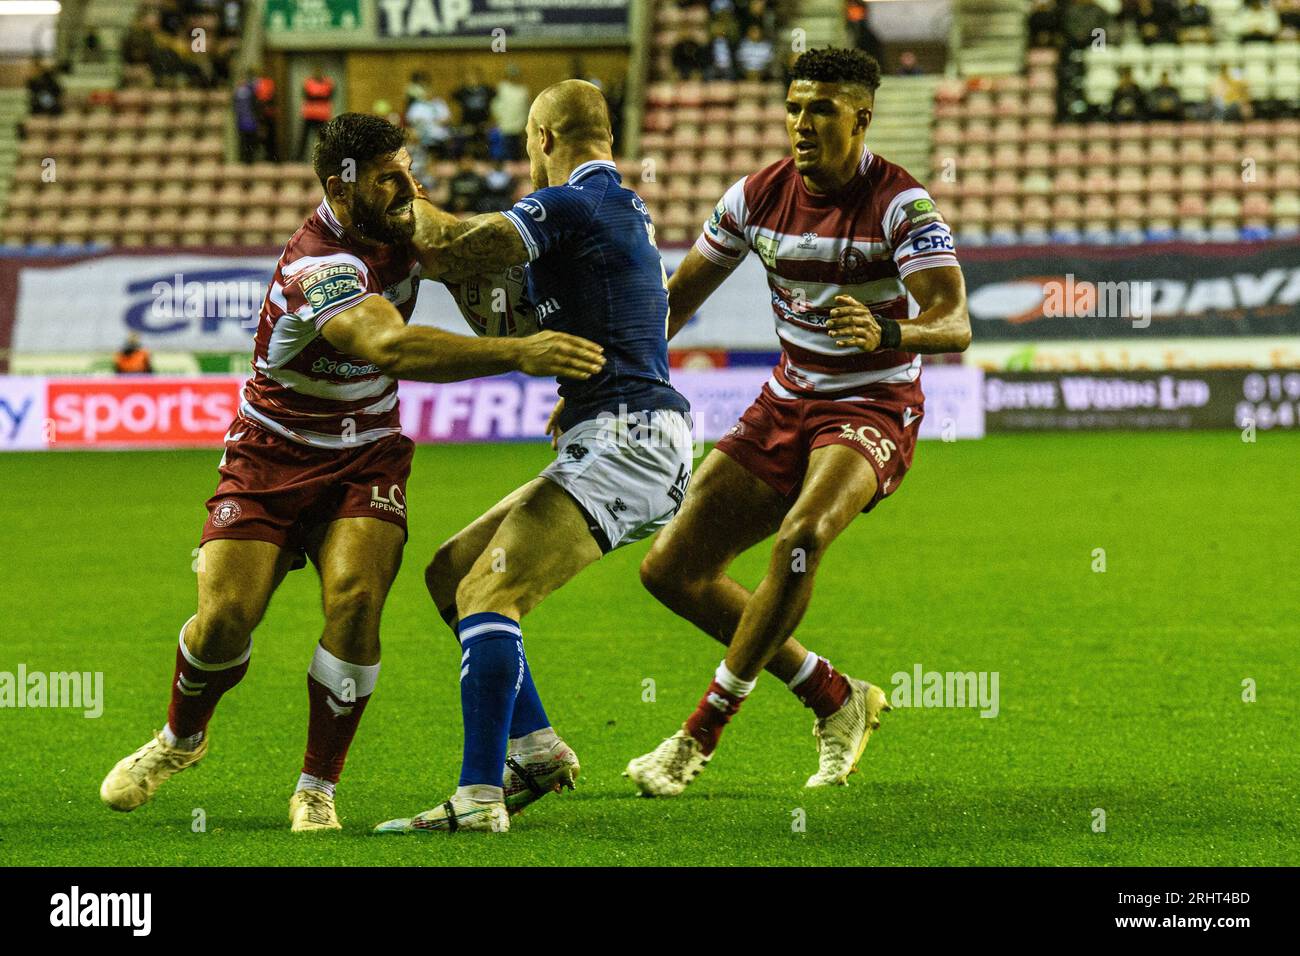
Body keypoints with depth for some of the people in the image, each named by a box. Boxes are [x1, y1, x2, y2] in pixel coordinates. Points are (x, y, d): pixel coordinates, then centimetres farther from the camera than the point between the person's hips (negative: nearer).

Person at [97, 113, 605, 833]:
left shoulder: (402, 229, -5)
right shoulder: (317, 265, -28)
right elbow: (390, 347, -45)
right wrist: (517, 354, -51)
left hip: (366, 458, 4)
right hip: (272, 456, -4)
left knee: (355, 599, -21)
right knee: (225, 617, -13)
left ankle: (318, 788, -6)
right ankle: (181, 738, 22)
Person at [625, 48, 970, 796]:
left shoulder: (902, 204, -17)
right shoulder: (759, 196, -2)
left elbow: (955, 326, -28)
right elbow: (677, 298, 9)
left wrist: (886, 332, -49)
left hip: (872, 410, -6)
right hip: (786, 404, 6)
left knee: (800, 538, -35)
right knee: (672, 568, 0)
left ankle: (703, 731, -23)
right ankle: (836, 700, 12)